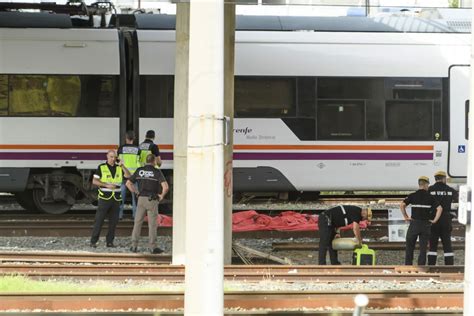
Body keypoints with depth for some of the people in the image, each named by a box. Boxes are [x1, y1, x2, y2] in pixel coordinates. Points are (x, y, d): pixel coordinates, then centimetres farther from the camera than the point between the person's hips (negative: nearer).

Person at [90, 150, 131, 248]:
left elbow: (128, 176, -5)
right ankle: (93, 241, -2)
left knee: (113, 221, 3)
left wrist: (122, 166, -16)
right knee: (99, 220, -5)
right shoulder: (102, 167, -2)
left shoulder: (119, 168, 8)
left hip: (116, 198, 4)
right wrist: (107, 185, -16)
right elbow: (94, 181, -5)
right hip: (104, 198, -4)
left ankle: (109, 241, 11)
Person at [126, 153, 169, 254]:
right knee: (152, 224, 3)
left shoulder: (139, 171, 5)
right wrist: (162, 195, -1)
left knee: (138, 223, 9)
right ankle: (153, 247, 4)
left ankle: (134, 246, 5)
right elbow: (165, 186, -19)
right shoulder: (157, 172, -7)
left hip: (141, 199, 3)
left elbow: (128, 183, 7)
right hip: (152, 200, -3)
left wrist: (136, 192, 13)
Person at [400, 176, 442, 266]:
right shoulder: (430, 197, 0)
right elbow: (439, 208, -9)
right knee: (423, 248, 6)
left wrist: (406, 217, -3)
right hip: (426, 224, 1)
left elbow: (402, 205, -12)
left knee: (409, 247, 10)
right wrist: (434, 220, -2)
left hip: (414, 223, -1)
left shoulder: (412, 196, 0)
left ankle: (408, 265, 7)